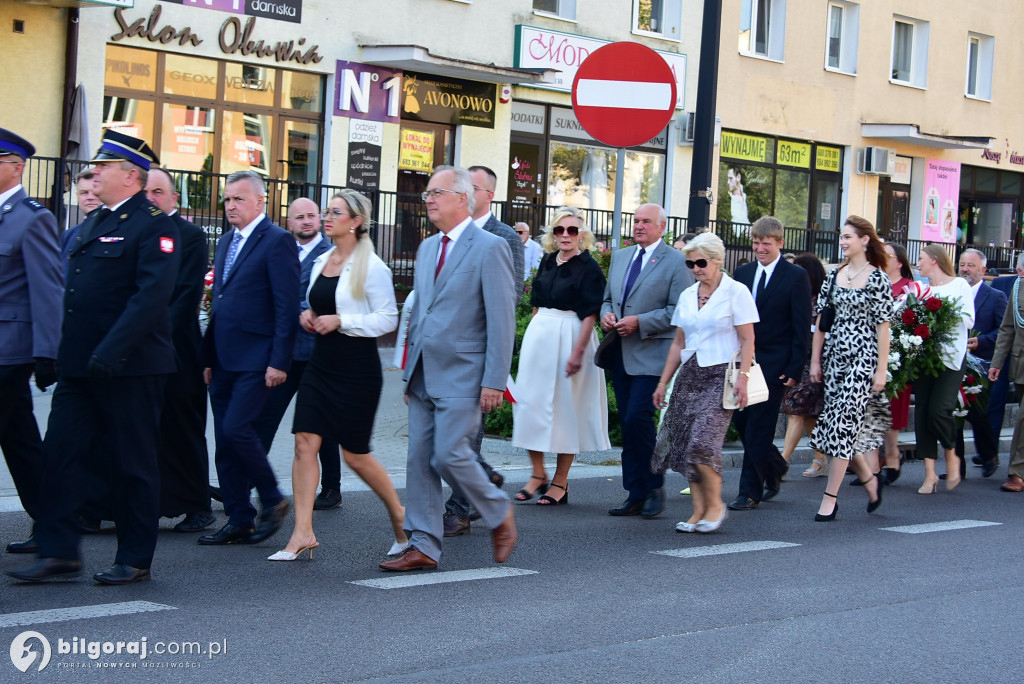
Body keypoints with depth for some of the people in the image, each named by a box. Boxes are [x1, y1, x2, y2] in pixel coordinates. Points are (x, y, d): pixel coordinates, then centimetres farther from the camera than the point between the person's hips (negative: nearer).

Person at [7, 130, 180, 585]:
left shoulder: (154, 226, -10)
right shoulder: (93, 223, 17)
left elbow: (151, 296, -19)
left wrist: (111, 351, -25)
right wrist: (59, 351, 12)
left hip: (129, 366, -8)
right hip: (79, 366, 8)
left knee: (133, 463, 2)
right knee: (59, 453, 3)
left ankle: (135, 559, 12)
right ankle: (59, 554, 8)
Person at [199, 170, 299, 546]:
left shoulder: (278, 240, -8)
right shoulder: (227, 241, 17)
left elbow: (287, 306, -13)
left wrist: (279, 361, -18)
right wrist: (209, 357, 15)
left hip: (256, 360, -8)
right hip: (224, 360, 8)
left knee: (236, 429, -15)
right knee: (225, 443, 7)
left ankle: (273, 501, 4)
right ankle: (239, 522, 14)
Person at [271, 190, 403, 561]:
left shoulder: (371, 267, -9)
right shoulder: (321, 262, 12)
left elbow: (387, 319, -11)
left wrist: (340, 321, -18)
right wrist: (308, 315, 4)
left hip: (357, 369, -7)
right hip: (320, 363, 7)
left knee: (356, 454, 1)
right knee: (305, 443, -5)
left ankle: (400, 515, 23)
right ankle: (303, 533, -2)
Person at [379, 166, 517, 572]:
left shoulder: (489, 248, -8)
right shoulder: (428, 248, 16)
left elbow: (502, 320, -12)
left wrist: (494, 381, -16)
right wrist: (410, 370, 17)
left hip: (461, 374, -7)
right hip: (423, 373, 8)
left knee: (449, 454, -11)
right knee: (420, 459, 5)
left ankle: (500, 514, 14)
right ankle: (423, 546, 10)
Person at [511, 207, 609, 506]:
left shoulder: (589, 268, -8)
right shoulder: (548, 262, 10)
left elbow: (590, 314, -13)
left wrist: (578, 352, -19)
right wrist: (533, 335, 14)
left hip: (571, 336, -6)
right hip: (539, 336, 6)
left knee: (566, 406, 0)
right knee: (531, 401, 3)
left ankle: (560, 482, 8)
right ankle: (538, 474, 14)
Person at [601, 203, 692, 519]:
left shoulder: (676, 262, -5)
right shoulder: (620, 257, 16)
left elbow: (679, 311, -11)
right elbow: (608, 297, 24)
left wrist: (639, 322, -18)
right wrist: (606, 314, 1)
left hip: (652, 356, -7)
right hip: (621, 354, 7)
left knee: (637, 419, -16)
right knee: (628, 425, 7)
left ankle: (654, 488, 0)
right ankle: (636, 495, 12)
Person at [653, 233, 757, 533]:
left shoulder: (735, 292, -2)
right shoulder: (687, 296, 14)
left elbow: (748, 341, -6)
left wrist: (743, 377, -17)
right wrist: (663, 382, 16)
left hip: (720, 376, -6)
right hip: (689, 375, 6)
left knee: (702, 443, -17)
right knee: (684, 446, -1)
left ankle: (715, 505, 1)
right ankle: (699, 511, 8)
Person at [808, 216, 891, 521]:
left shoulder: (878, 278, -5)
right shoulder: (833, 276, 9)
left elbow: (883, 326, -6)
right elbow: (821, 320, 12)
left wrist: (882, 369, -9)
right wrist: (815, 361, 8)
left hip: (863, 359, -6)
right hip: (834, 358, 6)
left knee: (843, 423, -9)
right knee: (845, 427, 6)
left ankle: (830, 498, -6)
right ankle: (869, 481, 27)